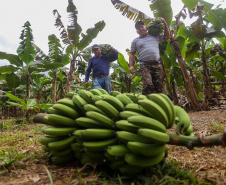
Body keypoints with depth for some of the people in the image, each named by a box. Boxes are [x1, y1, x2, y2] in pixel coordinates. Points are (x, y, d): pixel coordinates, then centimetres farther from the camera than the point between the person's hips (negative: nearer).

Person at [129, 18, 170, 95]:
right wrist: (131, 66, 0)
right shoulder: (135, 41, 18)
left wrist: (165, 23, 23)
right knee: (148, 84, -23)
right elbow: (132, 54, 13)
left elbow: (167, 36, 28)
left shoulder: (155, 36, 24)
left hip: (157, 64, 3)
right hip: (145, 65, -3)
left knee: (159, 86, -2)